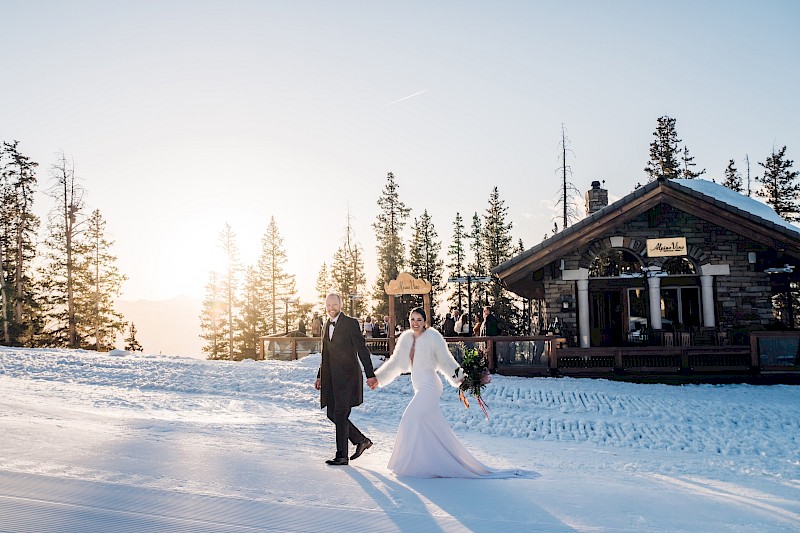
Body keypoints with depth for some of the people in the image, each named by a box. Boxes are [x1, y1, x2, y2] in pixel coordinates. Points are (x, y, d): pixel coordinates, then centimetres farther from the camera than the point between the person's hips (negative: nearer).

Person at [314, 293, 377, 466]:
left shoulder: (351, 323, -7)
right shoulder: (326, 325, 15)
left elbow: (362, 350, -10)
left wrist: (370, 375, -14)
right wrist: (320, 376, 21)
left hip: (346, 376, -7)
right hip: (330, 378, 8)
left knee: (340, 415, -6)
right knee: (332, 414, 9)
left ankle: (342, 456, 5)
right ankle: (361, 440, 25)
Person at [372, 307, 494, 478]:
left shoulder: (432, 336, -9)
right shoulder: (406, 338, 8)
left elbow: (445, 361, -7)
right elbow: (395, 362, 15)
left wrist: (460, 377, -16)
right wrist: (377, 377, 13)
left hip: (429, 387, -7)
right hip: (420, 388, 7)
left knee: (411, 420, -13)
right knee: (436, 426, 12)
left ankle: (412, 463, -1)